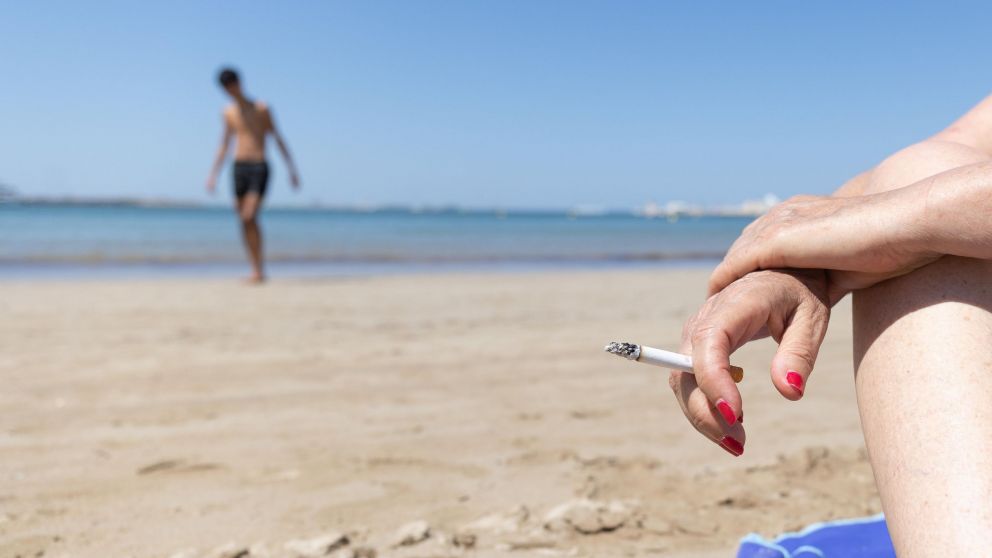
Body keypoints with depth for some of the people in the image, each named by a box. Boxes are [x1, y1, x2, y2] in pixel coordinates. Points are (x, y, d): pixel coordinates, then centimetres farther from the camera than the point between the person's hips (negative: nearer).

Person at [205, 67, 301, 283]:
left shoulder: (261, 109, -1)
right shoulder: (229, 112, 13)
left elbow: (278, 139, -1)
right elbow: (224, 146, 17)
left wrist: (292, 168, -7)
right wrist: (213, 175, 12)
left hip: (259, 168, -5)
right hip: (239, 168, 5)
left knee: (249, 218, -18)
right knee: (245, 222, 2)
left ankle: (259, 270, -12)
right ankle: (256, 271, 9)